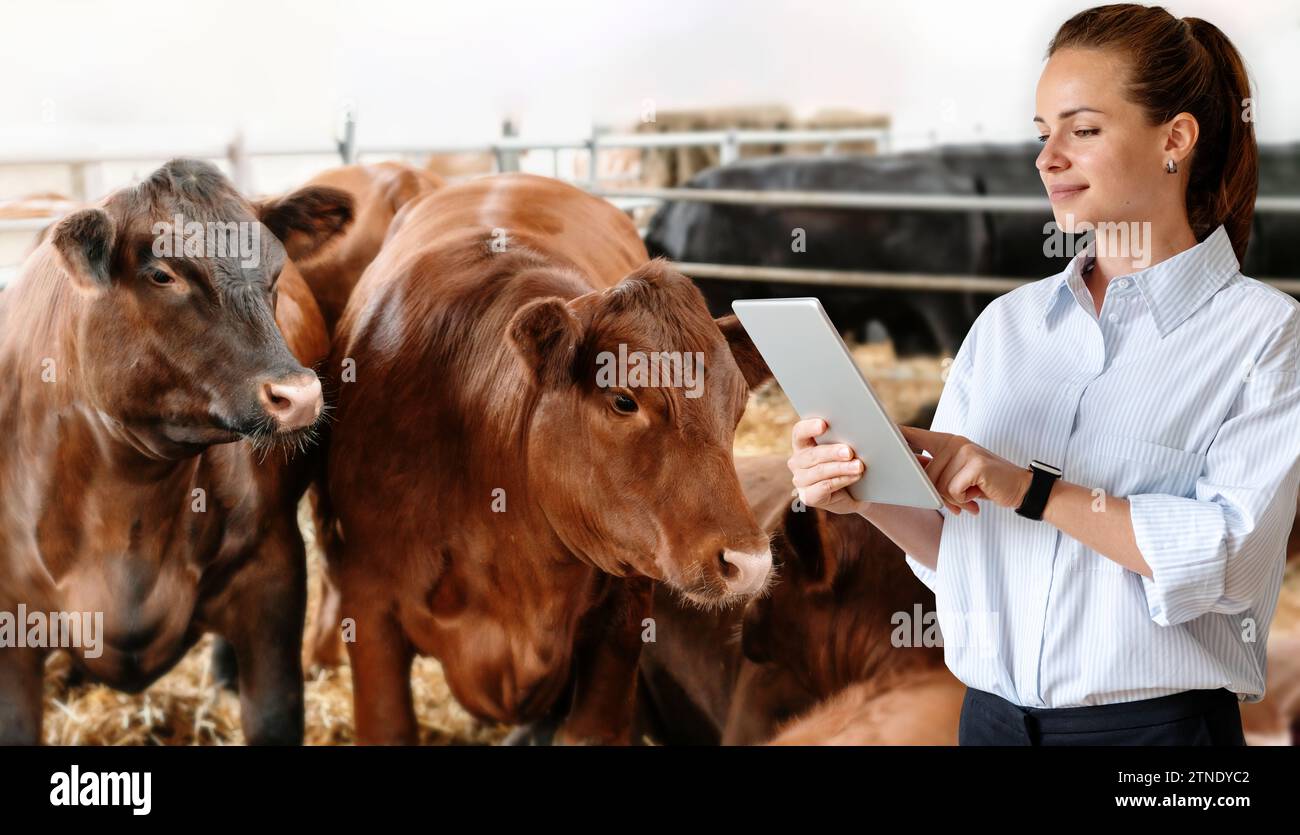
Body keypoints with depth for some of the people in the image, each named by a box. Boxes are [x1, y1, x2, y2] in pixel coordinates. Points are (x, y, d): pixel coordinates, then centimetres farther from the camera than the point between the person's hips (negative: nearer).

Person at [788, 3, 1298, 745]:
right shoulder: (1006, 324, 7)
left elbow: (1230, 557, -17)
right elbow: (950, 542, 8)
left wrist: (1029, 490, -21)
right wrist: (870, 494, -10)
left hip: (1155, 721, -4)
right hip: (996, 713, 4)